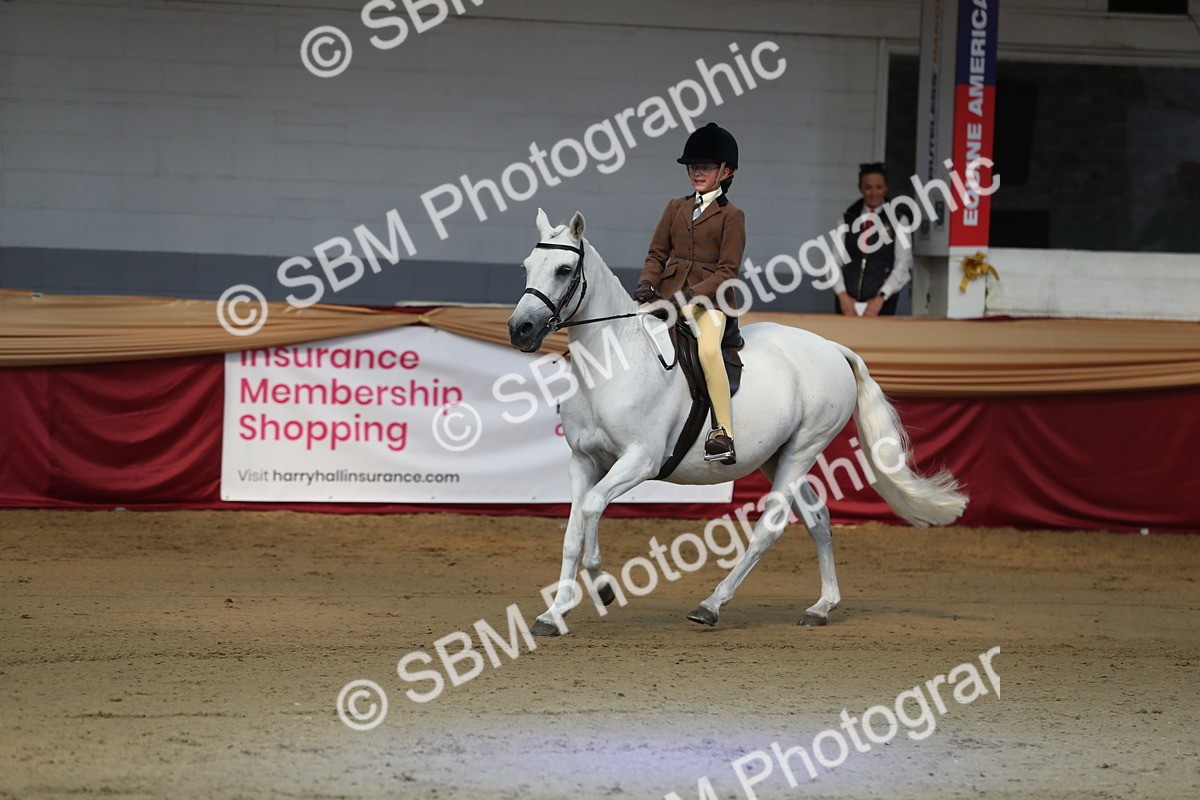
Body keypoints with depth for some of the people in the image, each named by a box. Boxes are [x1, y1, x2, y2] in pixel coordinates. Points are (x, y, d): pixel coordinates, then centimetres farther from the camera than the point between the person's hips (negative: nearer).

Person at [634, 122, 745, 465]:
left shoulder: (731, 215, 3)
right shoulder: (676, 208, 18)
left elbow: (727, 270, -4)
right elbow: (657, 253, 17)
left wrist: (693, 295, -18)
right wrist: (647, 284, -5)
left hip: (709, 298, -6)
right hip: (669, 294, 6)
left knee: (708, 348, -34)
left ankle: (724, 434, -36)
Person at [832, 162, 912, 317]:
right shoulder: (848, 219, 10)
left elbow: (903, 266, -4)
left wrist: (880, 298, -13)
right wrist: (843, 295, -9)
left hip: (881, 304, -2)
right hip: (848, 303, 2)